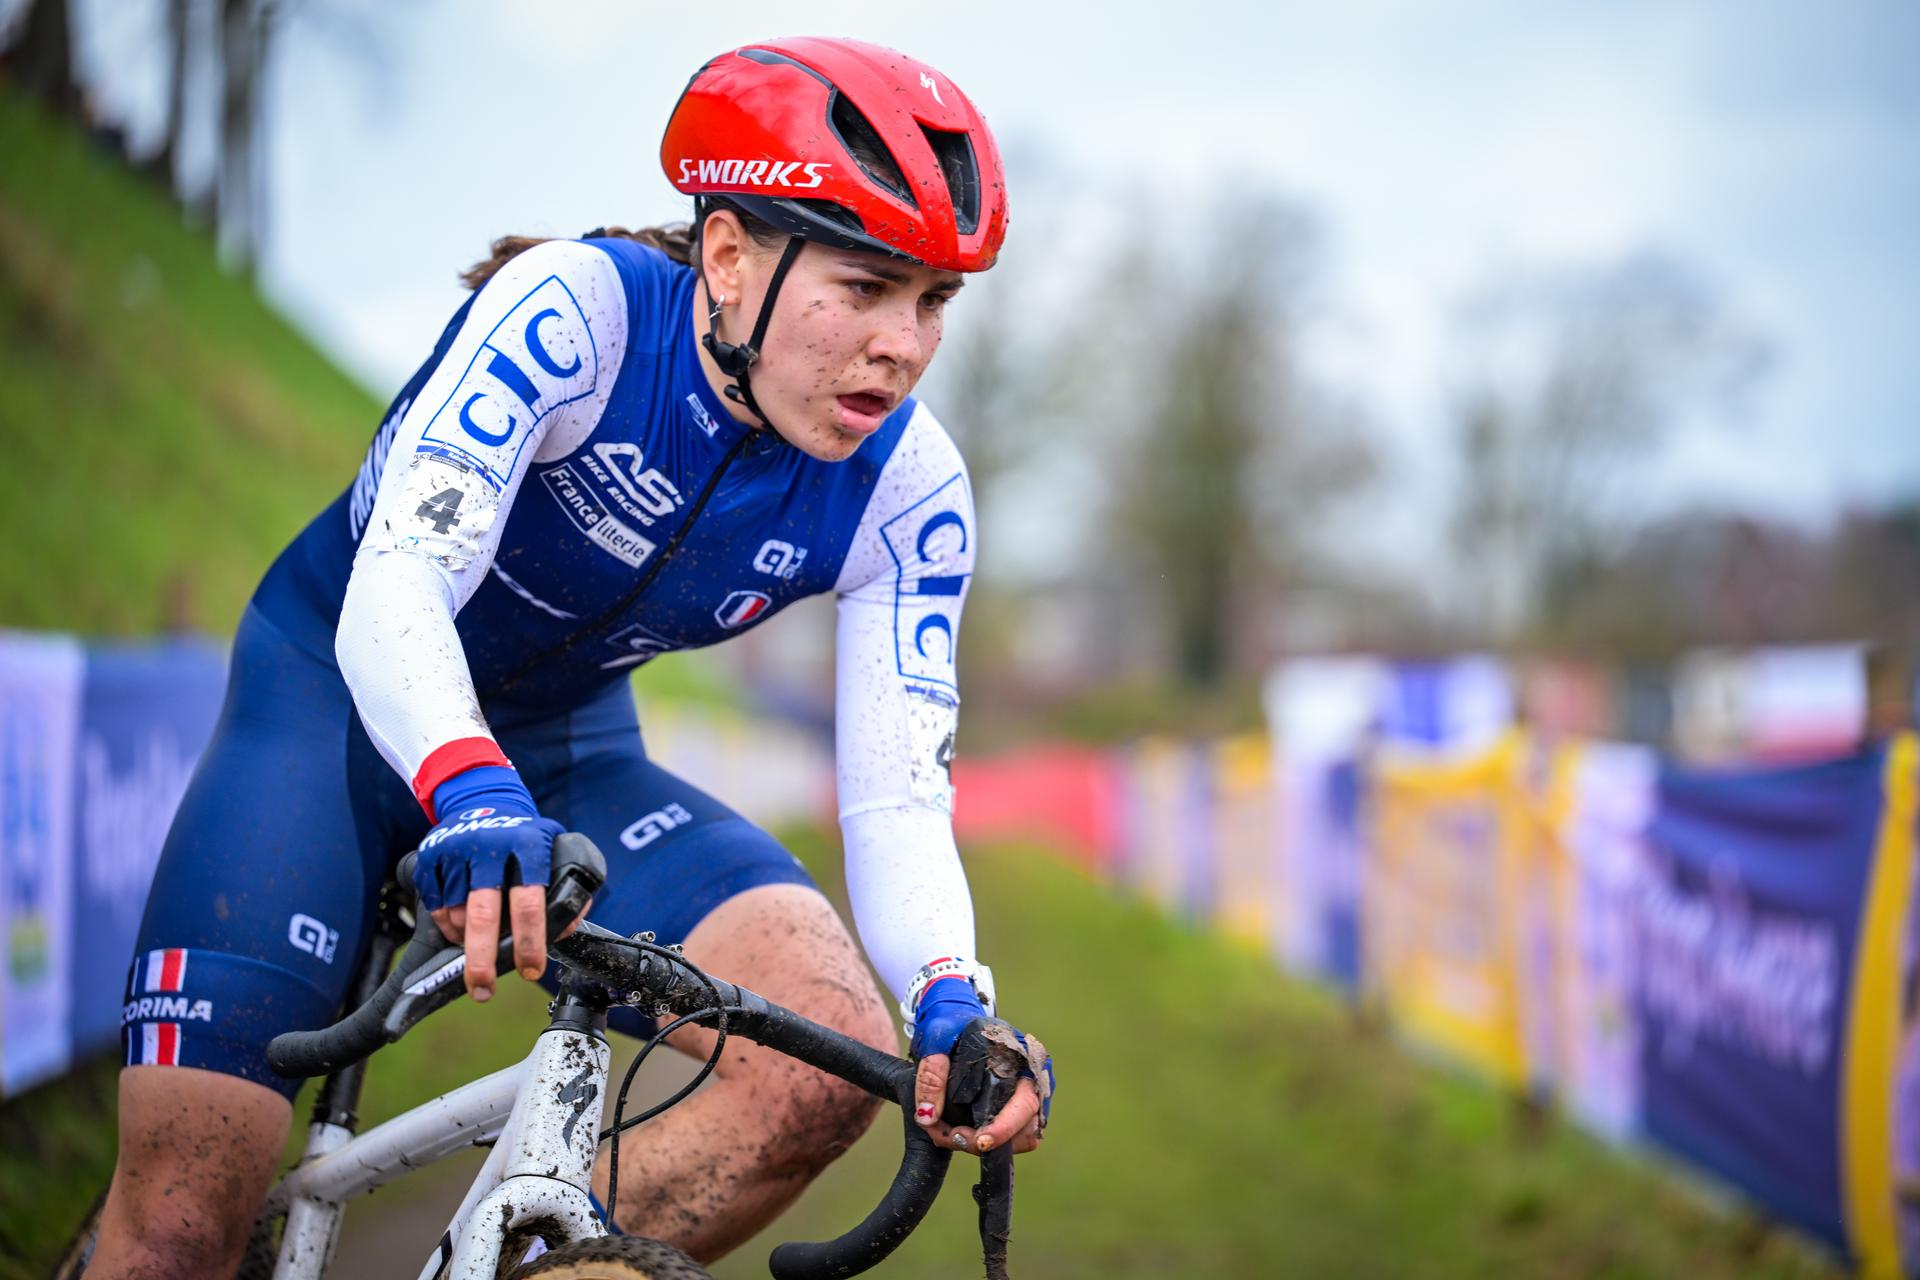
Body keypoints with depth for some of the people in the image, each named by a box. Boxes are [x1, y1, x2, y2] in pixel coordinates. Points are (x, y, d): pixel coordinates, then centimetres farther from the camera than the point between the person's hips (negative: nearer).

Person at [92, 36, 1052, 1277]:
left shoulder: (906, 488, -16)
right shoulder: (573, 307, -28)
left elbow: (897, 799, -18)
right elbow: (390, 597, -38)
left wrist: (954, 1004, -39)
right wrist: (475, 797, -58)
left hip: (568, 746, 3)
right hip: (344, 692, -3)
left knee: (832, 1066, -25)